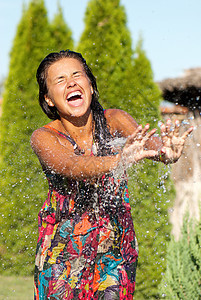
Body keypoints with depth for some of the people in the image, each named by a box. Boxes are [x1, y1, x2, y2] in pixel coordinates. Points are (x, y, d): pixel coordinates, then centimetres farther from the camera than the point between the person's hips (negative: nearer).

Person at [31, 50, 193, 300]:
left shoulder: (114, 121, -6)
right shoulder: (44, 138, -13)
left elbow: (147, 142, -25)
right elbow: (71, 166, -33)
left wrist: (167, 153, -49)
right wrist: (118, 161, -52)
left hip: (115, 247, 1)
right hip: (62, 250, -1)